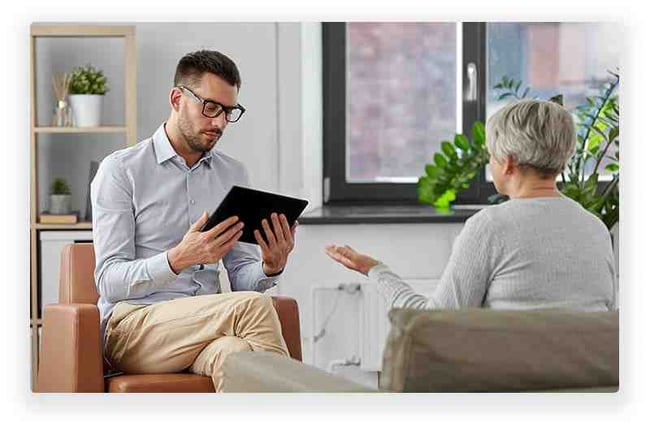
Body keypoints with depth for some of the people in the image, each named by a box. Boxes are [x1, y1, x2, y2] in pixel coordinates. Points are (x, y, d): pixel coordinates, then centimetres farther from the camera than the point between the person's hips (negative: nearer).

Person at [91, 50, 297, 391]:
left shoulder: (234, 175, 16)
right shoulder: (120, 170, 0)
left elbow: (243, 278, 14)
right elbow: (110, 281, -9)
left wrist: (270, 267, -11)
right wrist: (179, 259, -25)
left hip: (206, 329, 4)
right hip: (132, 329, -3)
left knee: (233, 352, -37)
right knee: (253, 306, -30)